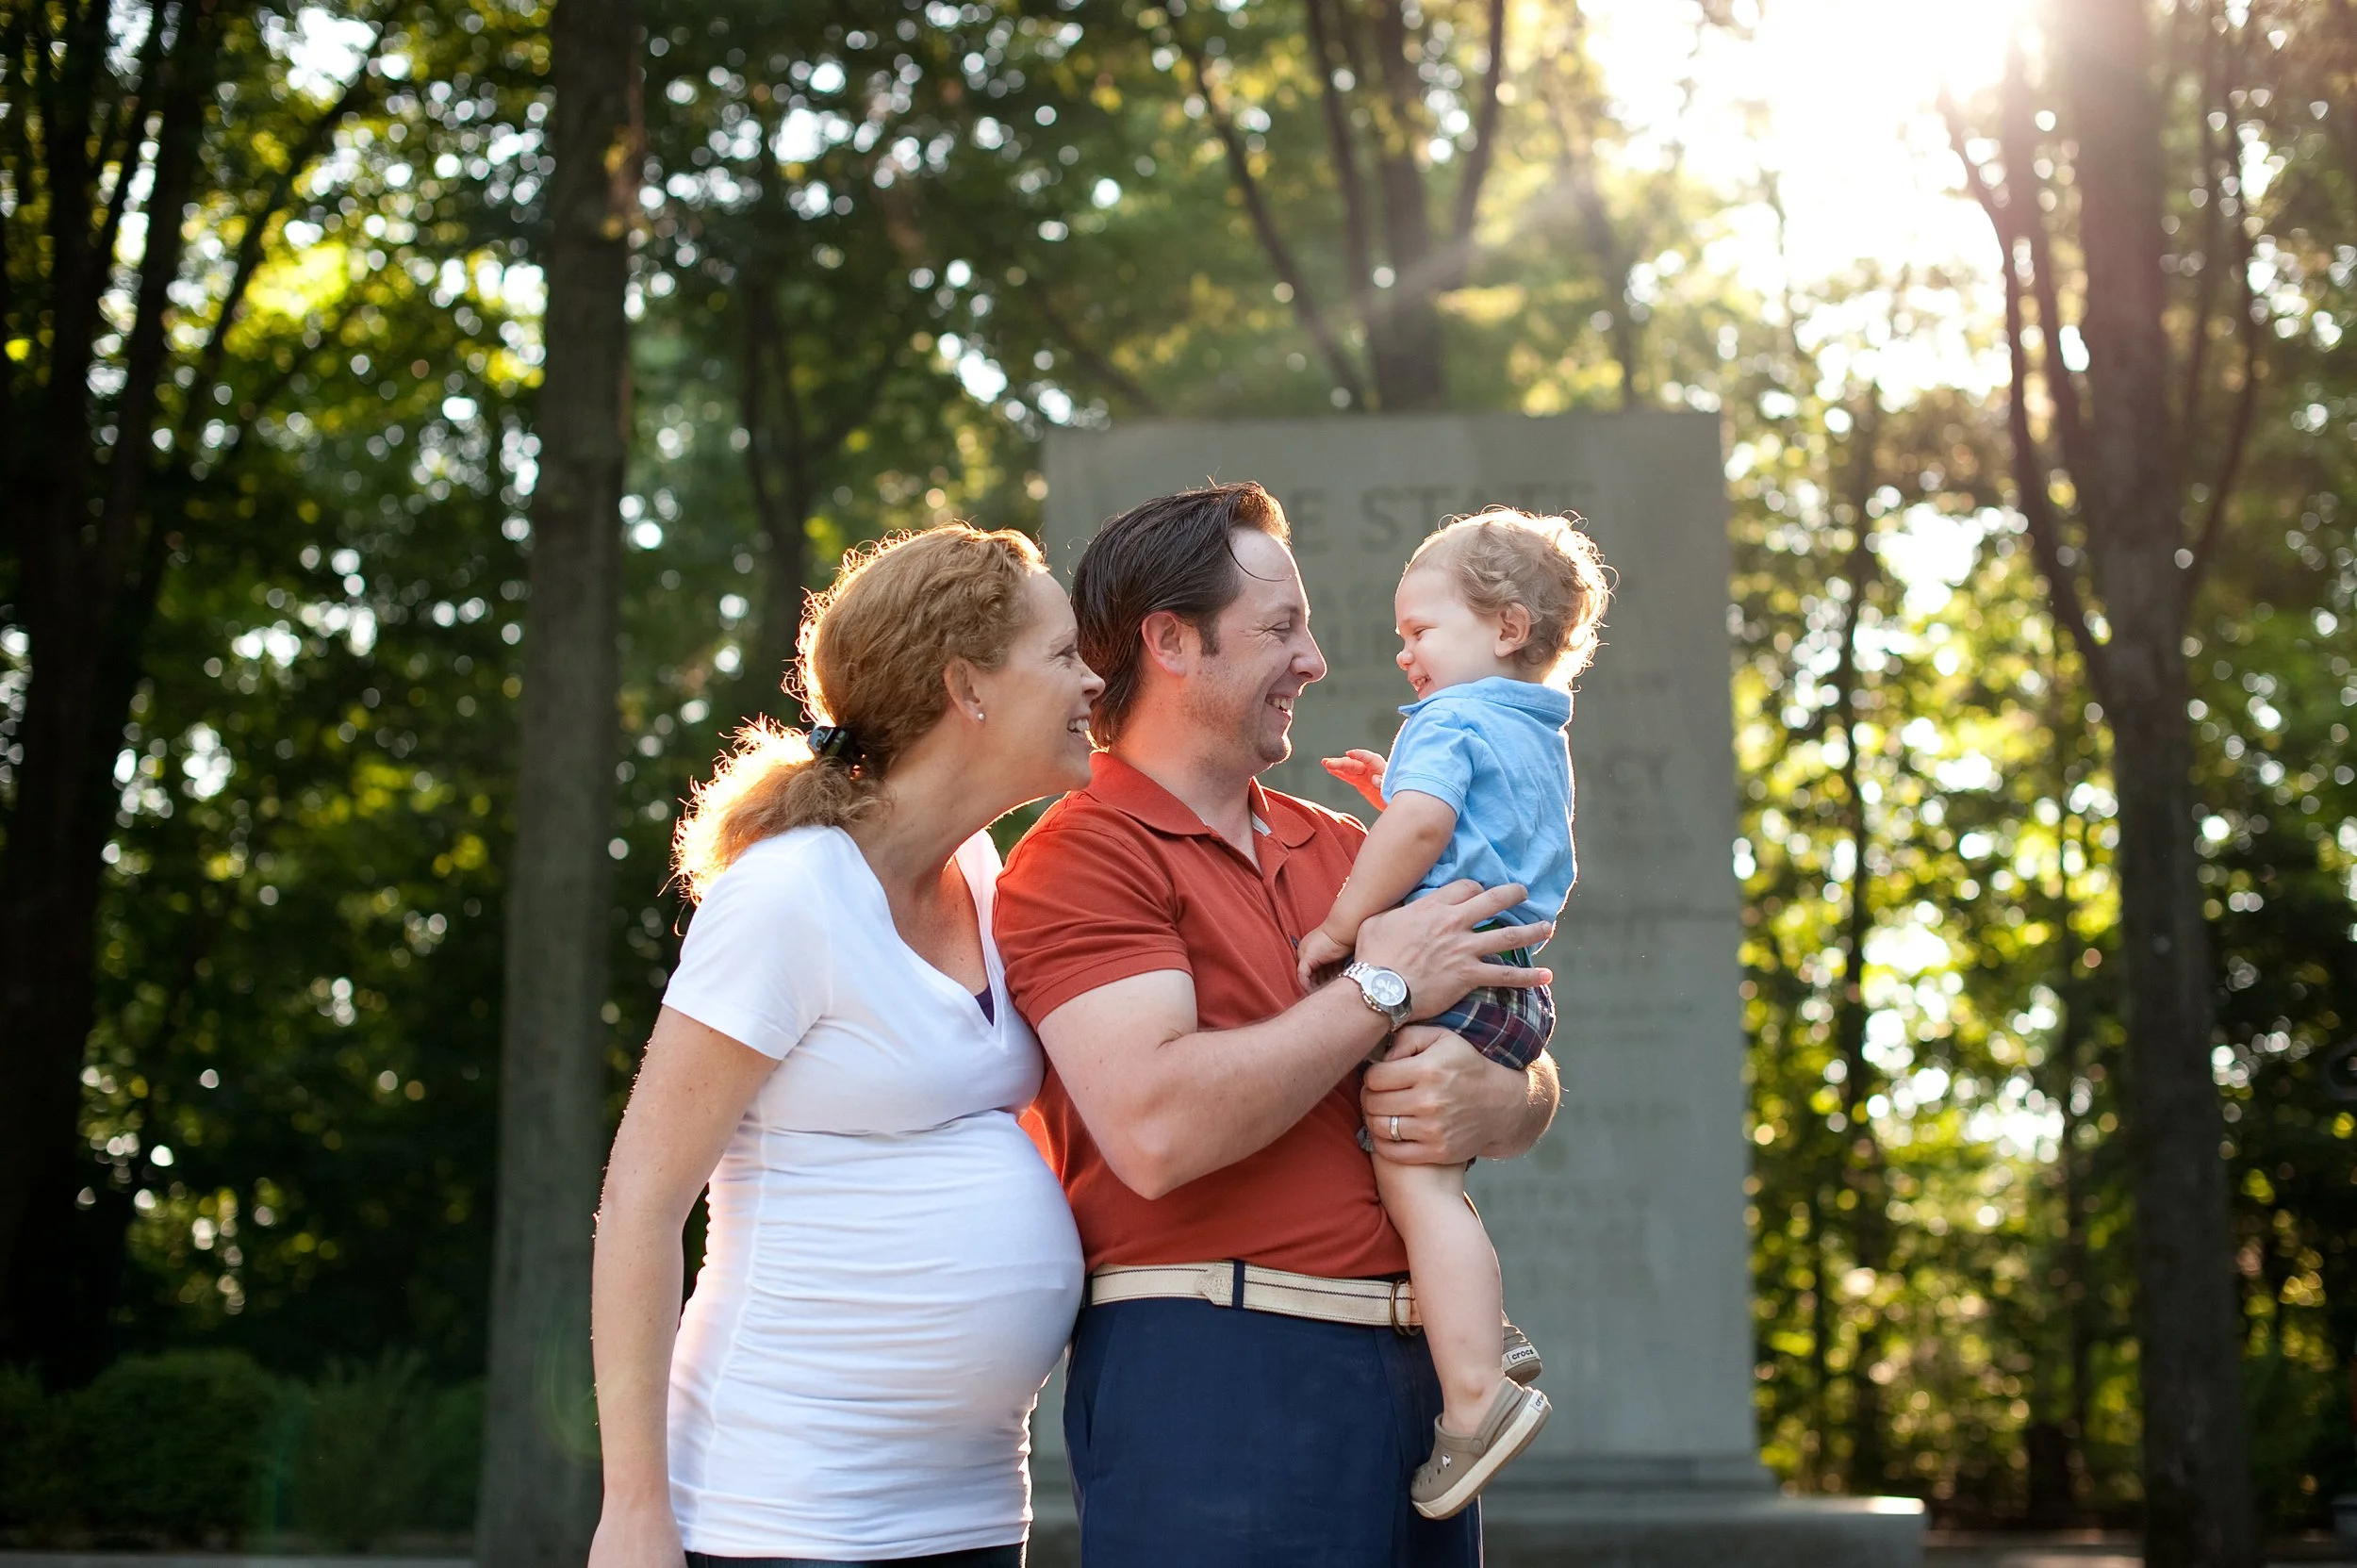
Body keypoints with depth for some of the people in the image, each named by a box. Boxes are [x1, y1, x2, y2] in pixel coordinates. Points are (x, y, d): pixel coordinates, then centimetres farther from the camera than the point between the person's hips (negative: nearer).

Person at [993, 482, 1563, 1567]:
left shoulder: (1340, 850, 17)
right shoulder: (1082, 857, -6)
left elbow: (1533, 1086, 16)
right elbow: (1157, 1128, -21)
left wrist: (1489, 1105, -9)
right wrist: (1381, 988, -11)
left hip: (1409, 1368, 7)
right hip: (1212, 1367, -7)